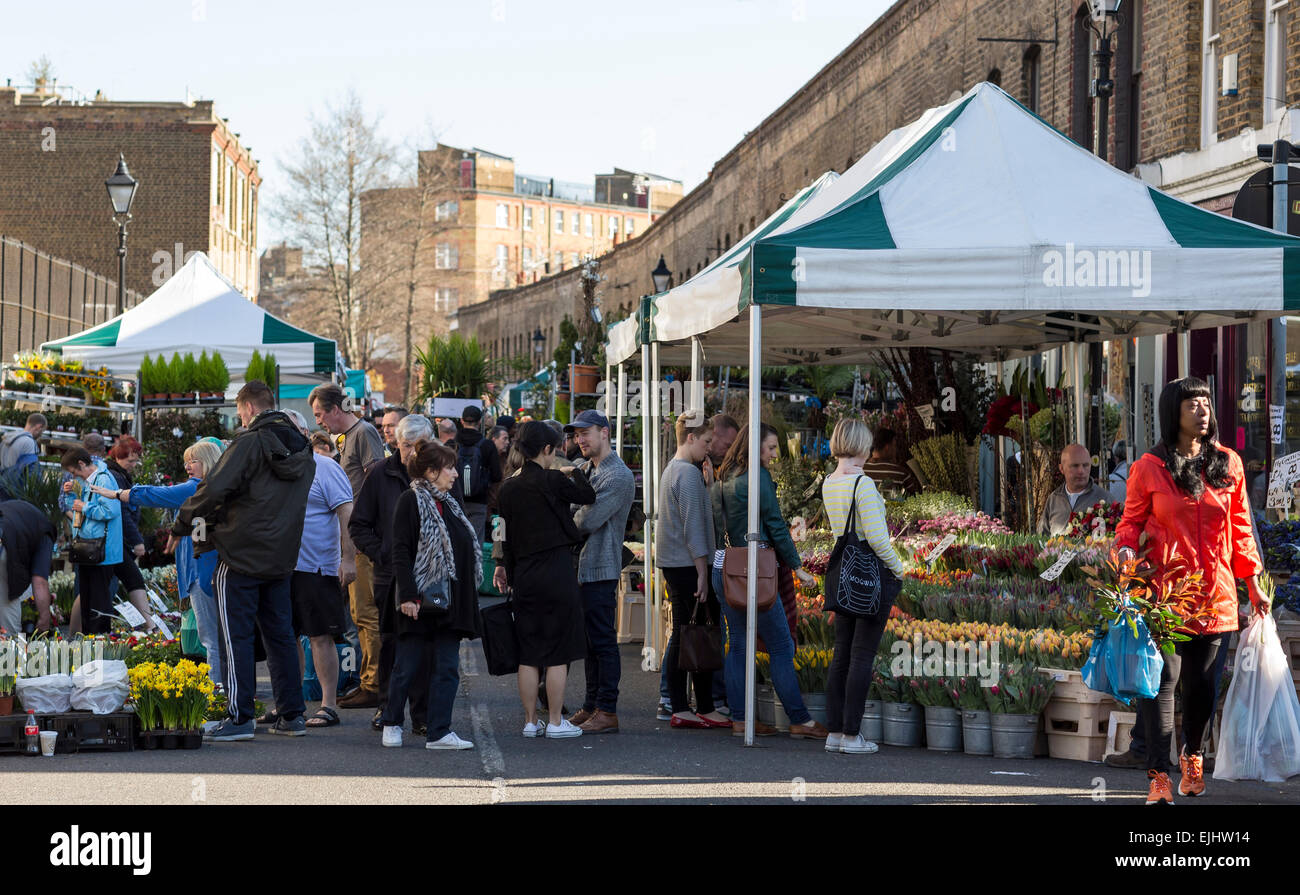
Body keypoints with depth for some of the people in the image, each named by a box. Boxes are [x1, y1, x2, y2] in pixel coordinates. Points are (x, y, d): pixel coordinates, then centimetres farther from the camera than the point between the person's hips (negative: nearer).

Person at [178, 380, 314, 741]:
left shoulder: (251, 443, -14)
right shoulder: (302, 450, 10)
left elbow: (214, 490, -21)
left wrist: (180, 527, -7)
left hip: (242, 554, -7)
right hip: (282, 557, 7)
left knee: (236, 636, -2)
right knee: (280, 634, 13)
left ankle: (239, 717, -4)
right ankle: (292, 715, 14)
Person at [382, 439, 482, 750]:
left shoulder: (449, 504, 16)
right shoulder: (410, 501, -7)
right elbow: (401, 551, -12)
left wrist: (466, 600, 15)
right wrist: (407, 596, -20)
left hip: (450, 601, 7)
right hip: (420, 600, -7)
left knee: (447, 668, 2)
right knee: (407, 665, 2)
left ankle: (439, 732, 4)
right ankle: (392, 724, 17)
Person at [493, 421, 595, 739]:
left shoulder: (508, 488, 5)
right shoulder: (551, 481, -12)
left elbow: (507, 535, 12)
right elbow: (588, 496, 2)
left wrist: (507, 567, 25)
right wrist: (575, 472, 20)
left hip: (524, 574, 6)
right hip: (556, 569, -6)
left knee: (528, 652, 10)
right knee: (558, 652, 2)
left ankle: (530, 721, 13)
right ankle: (556, 721, 4)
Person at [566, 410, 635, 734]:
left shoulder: (618, 476, -13)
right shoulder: (583, 468, 16)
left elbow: (588, 521, -18)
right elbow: (573, 513, 16)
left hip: (601, 567, -9)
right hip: (581, 566, 9)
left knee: (603, 640, -7)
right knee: (590, 640, 13)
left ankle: (607, 712, -4)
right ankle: (592, 706, 19)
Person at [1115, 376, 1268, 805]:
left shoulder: (1228, 465, 10)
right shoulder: (1149, 468, 1)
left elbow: (1240, 529, 14)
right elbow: (1130, 522, 6)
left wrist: (1254, 586, 14)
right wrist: (1127, 553, -16)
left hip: (1214, 594, 3)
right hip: (1165, 589, -3)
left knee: (1202, 683, 7)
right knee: (1163, 680, -9)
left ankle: (1193, 755, 32)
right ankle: (1159, 776, -10)